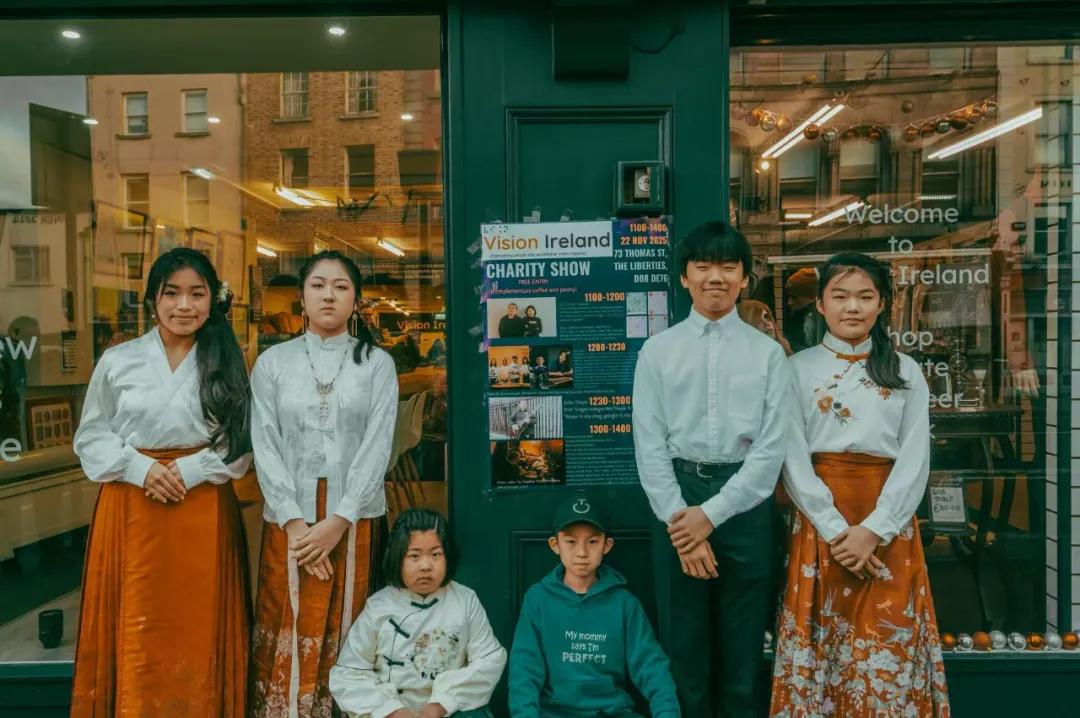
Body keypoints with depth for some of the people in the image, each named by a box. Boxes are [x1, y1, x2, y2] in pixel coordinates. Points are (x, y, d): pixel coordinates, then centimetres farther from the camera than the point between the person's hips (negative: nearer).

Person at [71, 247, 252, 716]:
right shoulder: (117, 361, 3)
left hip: (204, 509, 0)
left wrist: (187, 472, -13)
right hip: (131, 507, 1)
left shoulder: (227, 364, 3)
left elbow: (239, 445, 2)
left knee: (199, 626, 6)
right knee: (137, 627, 6)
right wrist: (141, 469, -10)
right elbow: (91, 437, 6)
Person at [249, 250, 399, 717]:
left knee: (346, 636, 7)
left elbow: (378, 446, -4)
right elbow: (265, 446, -1)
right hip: (290, 518, 1)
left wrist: (339, 521, -13)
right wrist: (295, 522, -11)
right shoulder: (273, 362, 5)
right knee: (289, 634, 6)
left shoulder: (377, 363, 3)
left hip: (355, 517, 0)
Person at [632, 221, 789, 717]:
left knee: (742, 644, 12)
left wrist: (712, 513, -11)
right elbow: (649, 445, -2)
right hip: (677, 499, 0)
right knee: (683, 642, 11)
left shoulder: (768, 352, 2)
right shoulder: (658, 351, 2)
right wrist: (680, 522, -10)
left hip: (745, 501, 0)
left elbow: (772, 447, -4)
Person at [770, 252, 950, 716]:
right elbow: (793, 458, -5)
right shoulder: (798, 369, 0)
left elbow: (915, 459, -1)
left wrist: (873, 530, -12)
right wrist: (836, 529, -13)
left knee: (889, 643, 7)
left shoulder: (906, 372, 6)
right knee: (820, 639, 6)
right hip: (819, 522, -1)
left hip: (888, 525, 1)